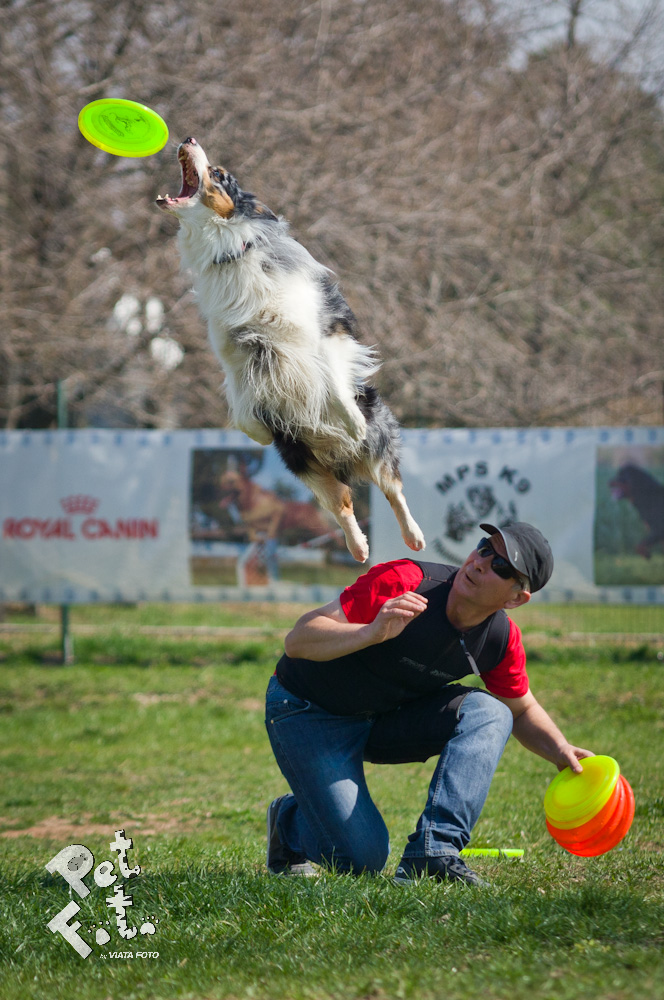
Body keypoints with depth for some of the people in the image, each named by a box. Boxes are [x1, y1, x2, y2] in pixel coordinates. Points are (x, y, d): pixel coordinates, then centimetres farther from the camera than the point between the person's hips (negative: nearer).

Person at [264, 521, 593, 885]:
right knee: (363, 859, -15)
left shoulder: (502, 638, -12)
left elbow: (522, 710, 8)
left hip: (387, 717, 5)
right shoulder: (402, 582, -29)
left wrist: (561, 751, -13)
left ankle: (434, 854, -24)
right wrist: (374, 633, -48)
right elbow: (297, 640, -31)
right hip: (308, 712, -5)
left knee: (488, 713, -20)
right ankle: (290, 821, 18)